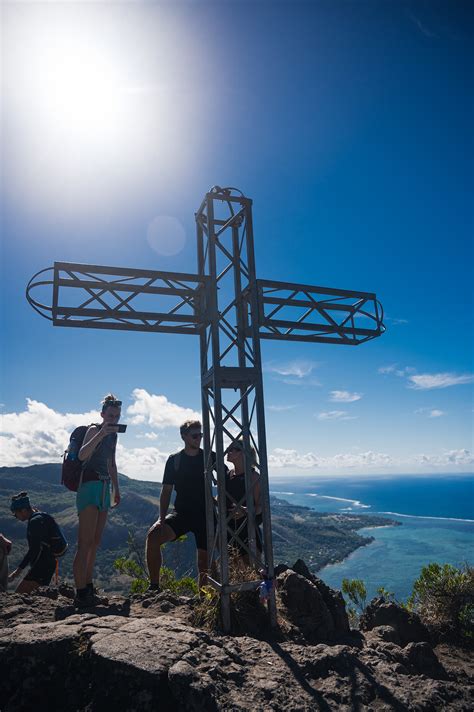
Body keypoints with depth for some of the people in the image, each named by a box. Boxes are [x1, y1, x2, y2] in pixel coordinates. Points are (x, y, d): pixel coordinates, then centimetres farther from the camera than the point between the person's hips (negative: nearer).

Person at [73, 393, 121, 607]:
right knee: (85, 543, -10)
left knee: (95, 542, 11)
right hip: (90, 486, -8)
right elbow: (81, 455, -26)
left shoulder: (113, 435, 16)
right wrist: (101, 434, -36)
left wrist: (116, 489, 24)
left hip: (104, 488, 8)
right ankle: (81, 594, -8)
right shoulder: (94, 430, -7)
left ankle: (88, 587, 19)